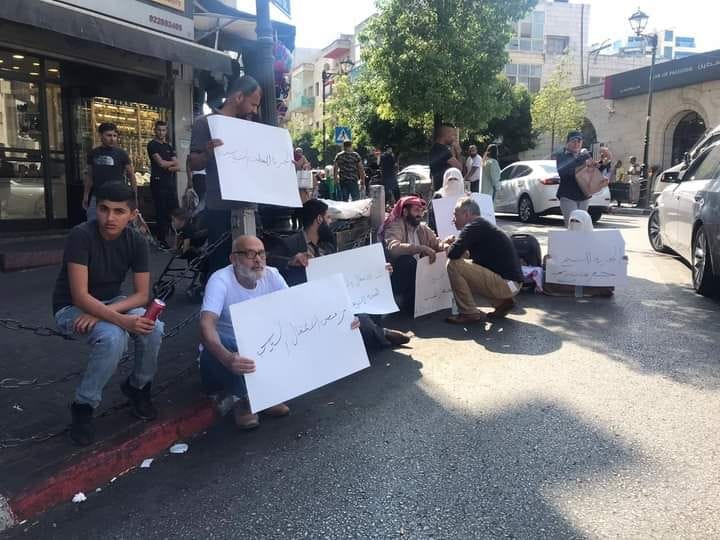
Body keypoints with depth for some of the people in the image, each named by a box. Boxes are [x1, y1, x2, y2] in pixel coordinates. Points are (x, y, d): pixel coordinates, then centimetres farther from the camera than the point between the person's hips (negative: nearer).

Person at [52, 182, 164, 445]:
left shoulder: (137, 242, -12)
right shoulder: (81, 236, -25)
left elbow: (142, 295, -12)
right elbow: (80, 296, -30)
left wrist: (103, 312, -27)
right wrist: (122, 320, -42)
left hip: (111, 304, 4)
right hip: (71, 308, -4)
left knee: (154, 329, -24)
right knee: (113, 337, -34)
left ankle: (138, 386, 4)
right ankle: (83, 405, -11)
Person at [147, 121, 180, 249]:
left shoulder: (169, 146, 18)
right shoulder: (152, 145, 0)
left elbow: (178, 167, 9)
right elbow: (161, 163, -12)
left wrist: (168, 168, -12)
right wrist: (172, 162, 6)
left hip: (171, 182, 5)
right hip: (158, 182, -5)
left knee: (174, 210, -1)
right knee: (161, 211, -4)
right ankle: (161, 239, 2)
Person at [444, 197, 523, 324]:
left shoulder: (473, 227, -13)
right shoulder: (483, 225, 17)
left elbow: (454, 254, -22)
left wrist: (449, 247, 1)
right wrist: (455, 242, 9)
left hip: (506, 284, -10)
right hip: (512, 283, 10)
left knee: (453, 265, -13)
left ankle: (469, 313, -6)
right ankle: (502, 302, 19)